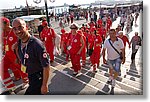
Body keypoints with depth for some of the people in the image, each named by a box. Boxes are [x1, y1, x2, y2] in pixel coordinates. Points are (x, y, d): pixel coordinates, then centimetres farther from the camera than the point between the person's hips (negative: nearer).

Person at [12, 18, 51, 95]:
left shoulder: (37, 44, -29)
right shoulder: (19, 43, -5)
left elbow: (46, 66, -25)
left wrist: (44, 85, -20)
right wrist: (16, 50, -6)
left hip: (38, 78, -7)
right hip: (30, 77, 7)